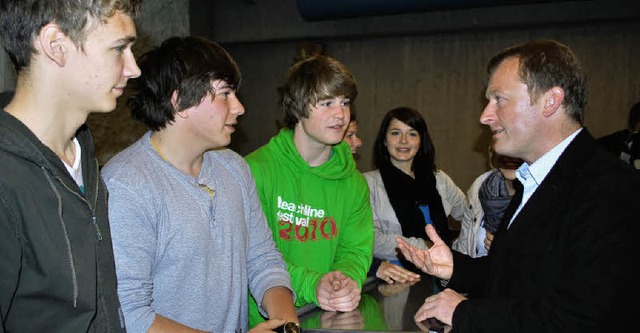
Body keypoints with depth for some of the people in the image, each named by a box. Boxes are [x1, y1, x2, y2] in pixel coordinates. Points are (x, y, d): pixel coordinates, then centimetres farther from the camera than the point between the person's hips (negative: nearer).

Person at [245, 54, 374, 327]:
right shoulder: (257, 170, -6)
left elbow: (356, 249, 11)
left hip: (330, 315, 3)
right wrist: (310, 285, -20)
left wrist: (349, 278, -11)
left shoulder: (353, 181, 10)